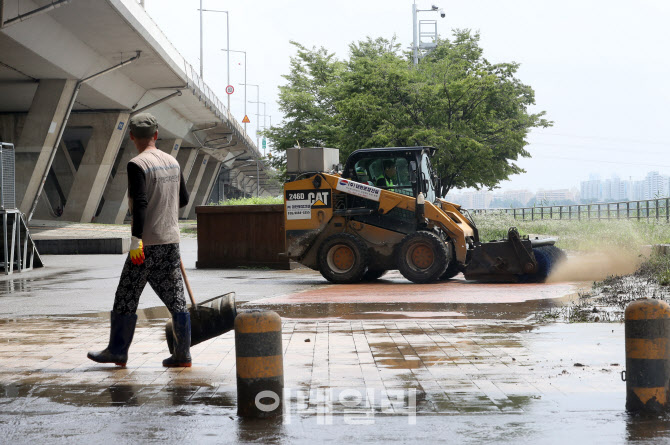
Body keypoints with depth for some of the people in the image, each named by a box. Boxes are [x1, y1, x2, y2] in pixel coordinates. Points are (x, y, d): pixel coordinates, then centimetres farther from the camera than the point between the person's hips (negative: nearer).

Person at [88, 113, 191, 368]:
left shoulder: (137, 165, -11)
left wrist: (136, 240, -19)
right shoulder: (172, 162, 9)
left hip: (147, 243, -6)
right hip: (171, 241, 6)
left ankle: (117, 351, 11)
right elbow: (183, 199, 18)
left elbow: (140, 203, -20)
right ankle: (182, 354, 8)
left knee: (126, 298, 5)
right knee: (175, 298, 7)